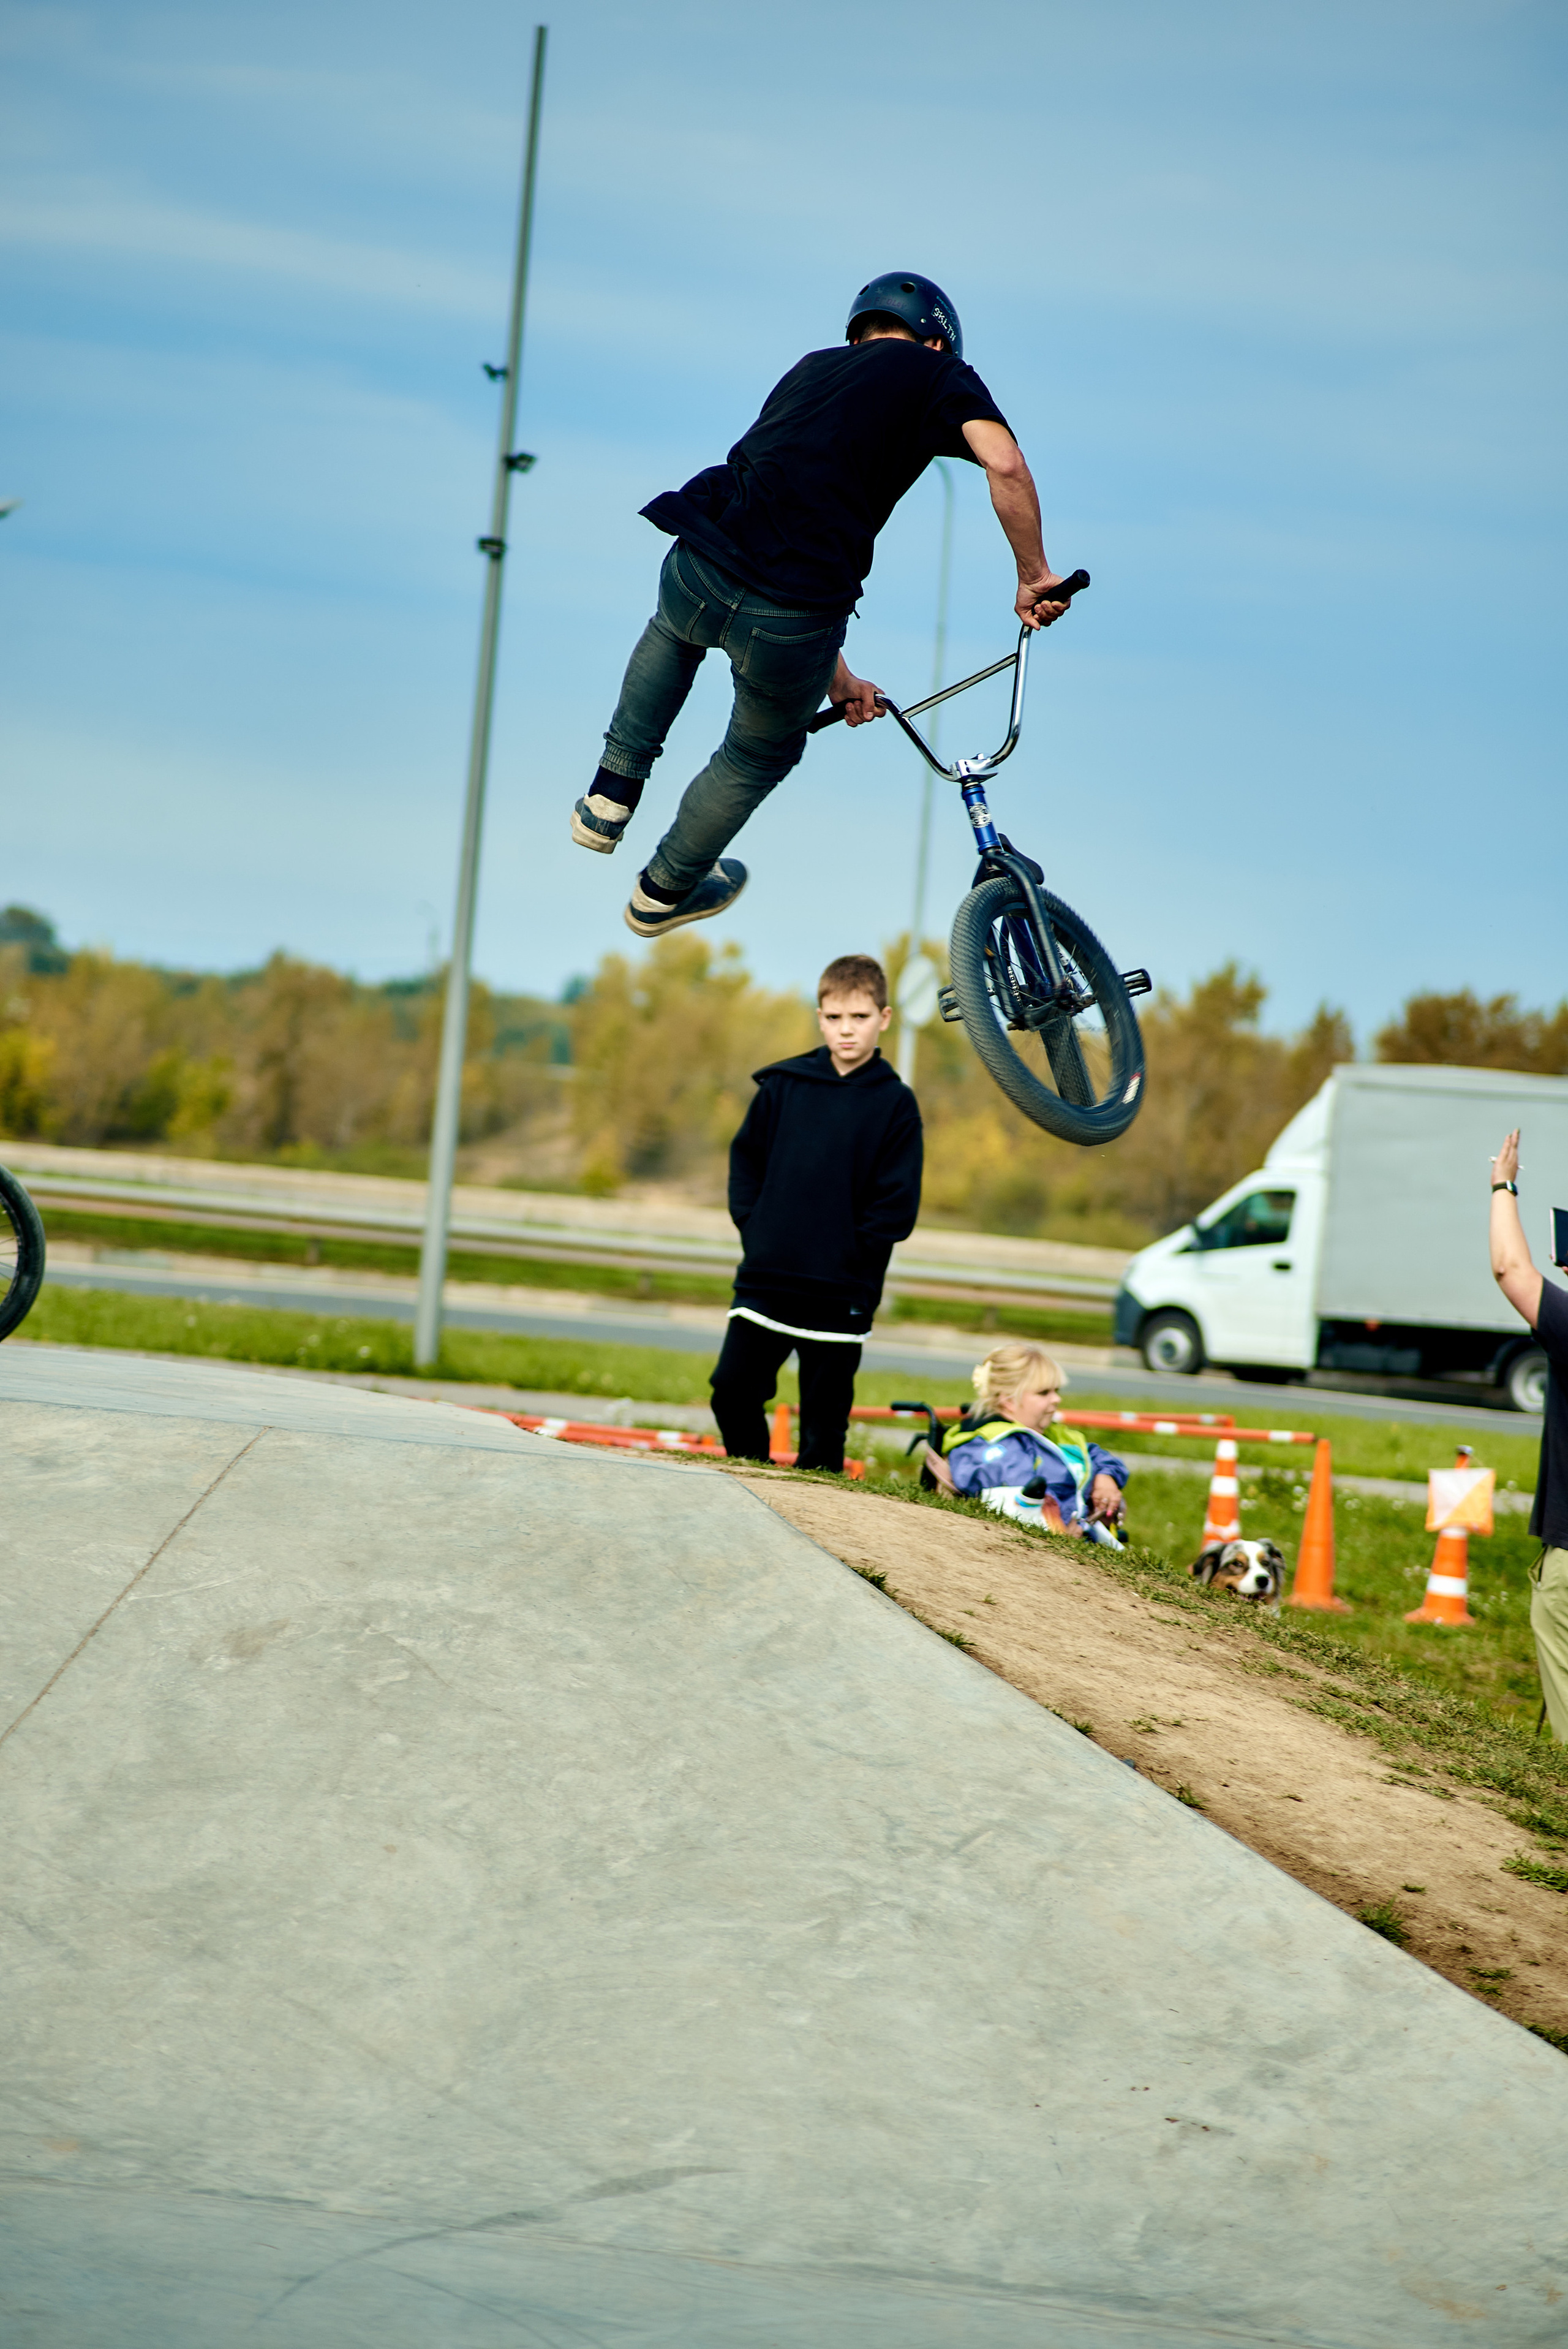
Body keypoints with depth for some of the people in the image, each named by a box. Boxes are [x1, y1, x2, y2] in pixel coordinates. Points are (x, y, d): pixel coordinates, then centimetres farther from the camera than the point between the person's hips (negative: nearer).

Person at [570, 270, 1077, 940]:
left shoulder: (811, 368, 29)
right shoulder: (939, 372, 12)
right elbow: (1005, 463, -9)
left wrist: (835, 673, 33)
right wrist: (1034, 576, 5)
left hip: (701, 565, 4)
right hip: (791, 619, -4)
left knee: (674, 632, 43)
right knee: (761, 755, 28)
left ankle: (612, 795, 36)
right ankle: (665, 892, 43)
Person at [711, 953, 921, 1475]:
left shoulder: (895, 1103, 0)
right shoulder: (782, 1085, 6)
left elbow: (897, 1207, -1)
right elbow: (746, 1156, 13)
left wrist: (853, 1249, -7)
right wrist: (754, 1225, 2)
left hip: (840, 1293, -2)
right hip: (765, 1278, 2)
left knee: (825, 1414, 2)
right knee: (733, 1389, -3)